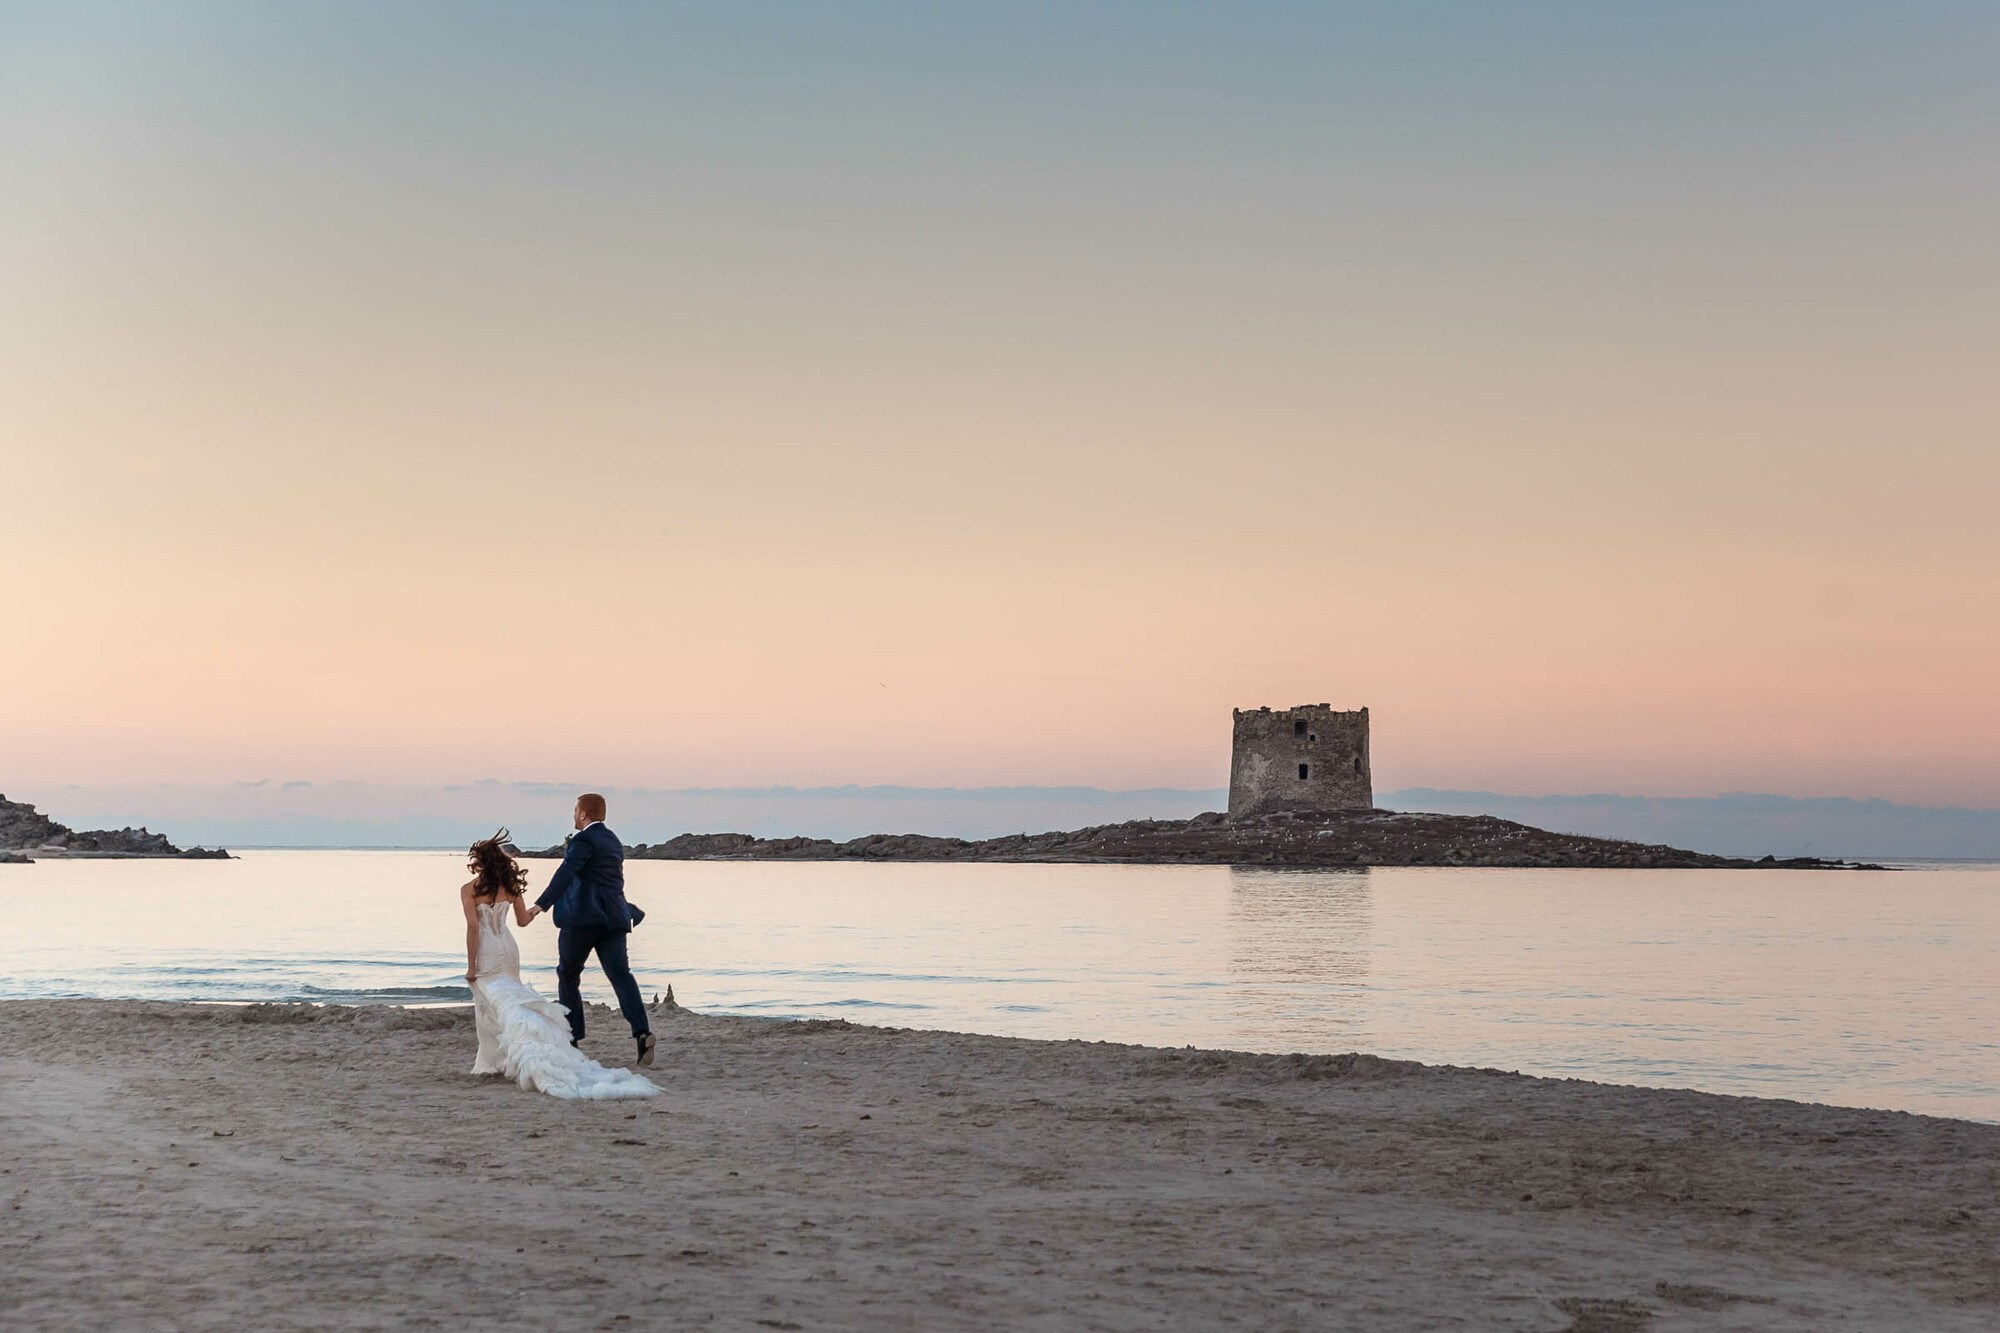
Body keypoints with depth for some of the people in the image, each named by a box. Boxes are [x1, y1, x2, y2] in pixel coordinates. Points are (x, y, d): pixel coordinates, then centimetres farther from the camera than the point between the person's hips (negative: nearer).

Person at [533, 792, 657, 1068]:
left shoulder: (584, 840, -7)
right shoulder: (614, 842, 20)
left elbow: (566, 873, -21)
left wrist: (541, 905, -30)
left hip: (583, 916, -7)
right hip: (613, 917, 7)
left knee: (568, 975, 11)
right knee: (620, 975, -5)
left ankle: (571, 1038, 14)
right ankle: (641, 1031, -25)